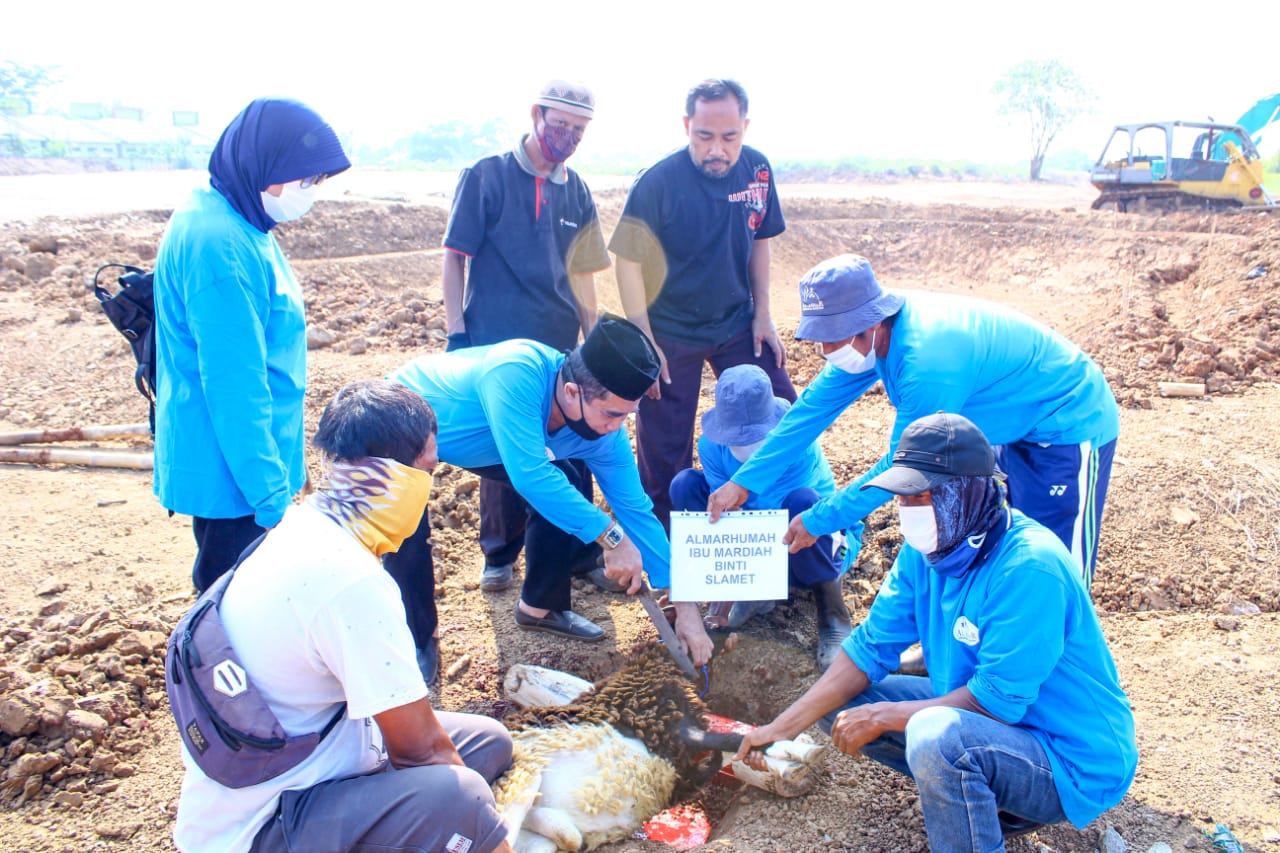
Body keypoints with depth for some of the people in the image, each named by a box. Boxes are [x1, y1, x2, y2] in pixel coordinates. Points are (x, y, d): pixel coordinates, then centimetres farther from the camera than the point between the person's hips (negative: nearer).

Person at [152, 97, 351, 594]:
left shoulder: (240, 225, 8)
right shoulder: (217, 244, -23)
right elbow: (233, 386, -24)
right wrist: (271, 497, -20)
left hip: (253, 470, 9)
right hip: (234, 477, -9)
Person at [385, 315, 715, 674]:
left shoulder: (604, 431, -21)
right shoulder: (517, 373, -43)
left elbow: (636, 509, -15)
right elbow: (530, 474, -47)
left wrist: (685, 606, -15)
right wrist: (611, 536, -41)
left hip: (483, 442, 6)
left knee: (564, 499, -4)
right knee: (410, 533, -25)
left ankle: (540, 607, 16)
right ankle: (416, 643, -1)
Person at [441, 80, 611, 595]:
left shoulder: (576, 192, 10)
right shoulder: (486, 177, -3)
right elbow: (455, 258, -3)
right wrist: (457, 335, -9)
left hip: (559, 346, 4)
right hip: (496, 346, -3)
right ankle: (500, 557, 20)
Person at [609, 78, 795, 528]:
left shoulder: (757, 169, -6)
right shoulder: (657, 182, -20)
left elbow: (759, 241, 6)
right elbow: (629, 262, -15)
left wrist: (762, 314, 1)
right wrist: (644, 343, -16)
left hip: (738, 324, 4)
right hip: (671, 334, -4)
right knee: (665, 450, 4)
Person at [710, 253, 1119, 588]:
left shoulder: (929, 360, -37)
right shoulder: (872, 334, -11)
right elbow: (814, 406, -6)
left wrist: (818, 522, -19)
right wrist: (743, 482, -8)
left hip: (1070, 425, -9)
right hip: (1017, 428, 9)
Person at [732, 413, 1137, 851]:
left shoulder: (1029, 566, -28)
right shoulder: (926, 549, -4)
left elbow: (999, 699, -27)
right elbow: (870, 648, -1)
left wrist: (881, 716, -19)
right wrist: (783, 727, -9)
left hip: (1075, 765, -8)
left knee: (935, 734, -36)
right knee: (842, 703, 2)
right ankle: (993, 803, 10)